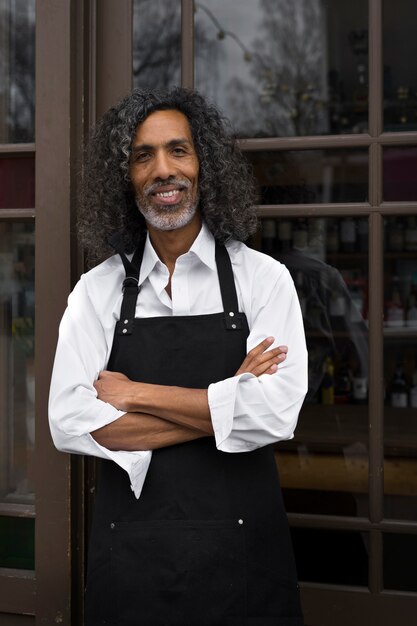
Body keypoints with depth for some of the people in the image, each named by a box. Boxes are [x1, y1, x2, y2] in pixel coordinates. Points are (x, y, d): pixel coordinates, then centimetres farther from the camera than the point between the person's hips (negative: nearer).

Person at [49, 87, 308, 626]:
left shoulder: (263, 278, -4)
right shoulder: (97, 290, 0)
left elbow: (275, 413, -16)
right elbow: (70, 424, -11)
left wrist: (135, 394, -13)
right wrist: (224, 406, -14)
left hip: (239, 551, -1)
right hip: (128, 554, 1)